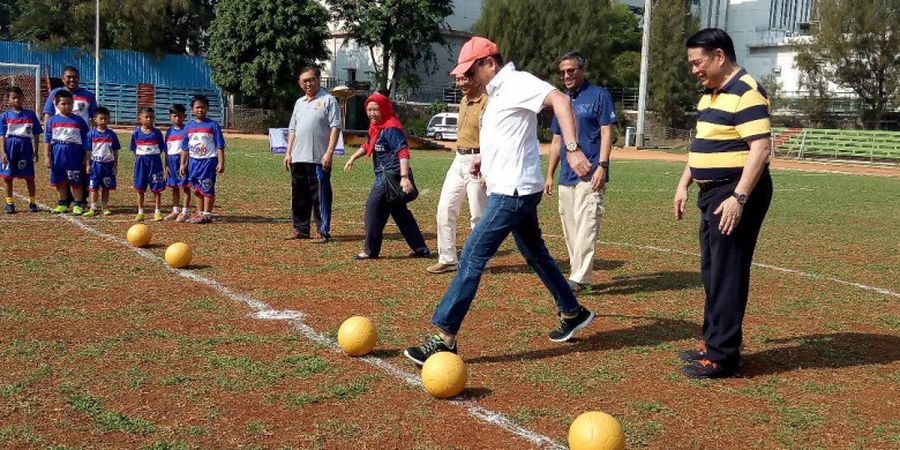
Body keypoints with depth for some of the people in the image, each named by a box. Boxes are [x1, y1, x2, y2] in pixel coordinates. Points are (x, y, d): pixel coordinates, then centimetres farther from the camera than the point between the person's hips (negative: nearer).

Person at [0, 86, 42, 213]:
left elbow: (35, 135, 4)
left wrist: (35, 152, 0)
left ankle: (32, 202, 17)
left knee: (29, 176, 4)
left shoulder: (30, 115, 3)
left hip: (26, 147, 0)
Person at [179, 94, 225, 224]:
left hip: (209, 160, -5)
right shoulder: (189, 126, 10)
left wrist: (221, 162, -12)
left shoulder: (213, 125, -3)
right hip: (194, 161, 5)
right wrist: (183, 164, 11)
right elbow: (185, 147, 15)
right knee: (197, 189, 10)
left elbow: (220, 146, -5)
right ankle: (200, 213, 20)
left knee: (207, 188, -3)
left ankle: (207, 214, 3)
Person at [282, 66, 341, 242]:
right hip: (298, 158, 7)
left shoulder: (328, 100, -2)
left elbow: (335, 127, -9)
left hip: (319, 159, -7)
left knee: (320, 196, -5)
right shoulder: (299, 103, 19)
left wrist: (329, 153, -17)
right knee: (299, 195, 11)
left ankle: (323, 232, 1)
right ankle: (301, 229, 21)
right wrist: (288, 152, 13)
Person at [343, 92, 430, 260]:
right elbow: (368, 145, 30)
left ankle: (371, 251, 2)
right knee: (400, 213, 14)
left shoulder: (391, 128, -17)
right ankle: (421, 249, 19)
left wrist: (404, 177, -35)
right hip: (384, 176, 11)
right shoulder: (375, 127, 13)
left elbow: (403, 152, -26)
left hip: (392, 175, -11)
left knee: (374, 207, -7)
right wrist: (353, 157, 19)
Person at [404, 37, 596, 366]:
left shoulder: (517, 82, -14)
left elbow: (560, 100, -28)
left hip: (513, 190, -11)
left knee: (473, 256, -13)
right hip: (512, 190, 11)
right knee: (535, 254, 22)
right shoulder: (498, 91, 16)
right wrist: (486, 160, 19)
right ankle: (572, 313, 36)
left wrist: (572, 149, -38)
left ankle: (445, 337, -11)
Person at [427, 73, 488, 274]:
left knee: (478, 215, -2)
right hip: (459, 160, 9)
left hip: (478, 161, -9)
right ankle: (447, 259, 12)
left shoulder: (487, 102, -13)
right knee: (445, 209, 5)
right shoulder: (464, 101, 15)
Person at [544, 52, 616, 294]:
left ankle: (580, 279, -15)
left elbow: (606, 132, -7)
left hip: (590, 175, -7)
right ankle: (578, 273, 15)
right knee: (570, 230, 8)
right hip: (566, 177, 7)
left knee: (585, 226, -12)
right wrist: (549, 174, 17)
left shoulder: (599, 95, 0)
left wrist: (602, 166, -18)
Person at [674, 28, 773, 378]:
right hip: (712, 193, 10)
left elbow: (760, 147, -23)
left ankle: (722, 356, 0)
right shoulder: (710, 94, 15)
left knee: (727, 274, -6)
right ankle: (714, 342, 28)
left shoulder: (746, 93, -15)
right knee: (712, 272, 16)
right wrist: (684, 185, 20)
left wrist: (739, 197, -28)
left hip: (737, 194, -10)